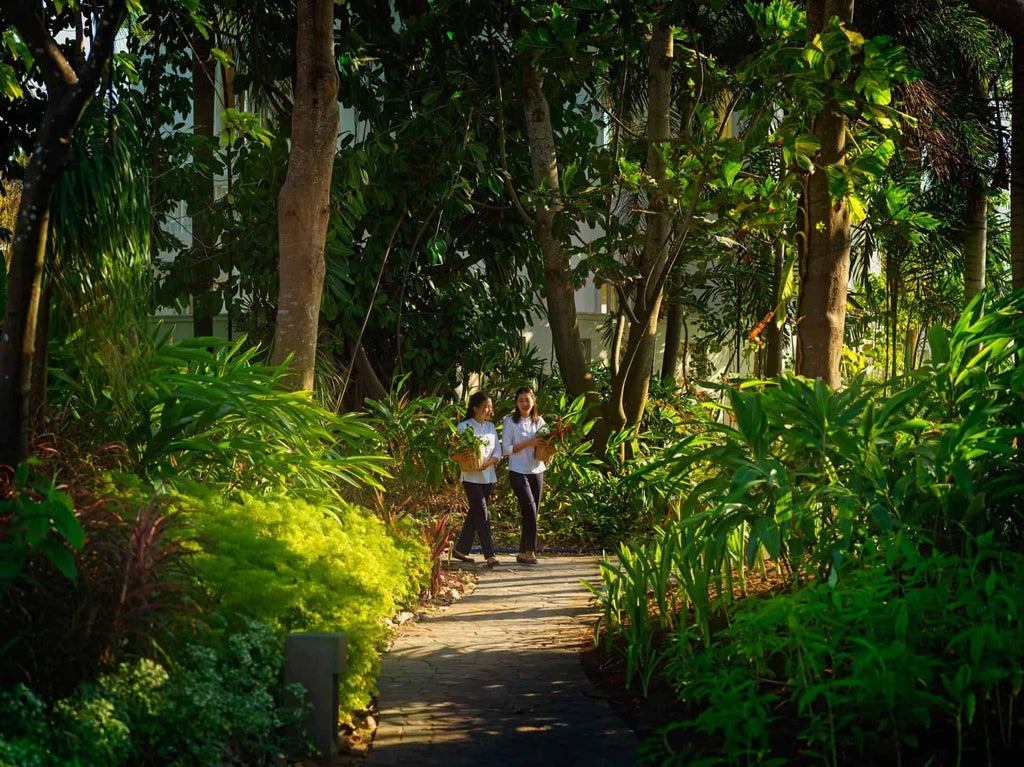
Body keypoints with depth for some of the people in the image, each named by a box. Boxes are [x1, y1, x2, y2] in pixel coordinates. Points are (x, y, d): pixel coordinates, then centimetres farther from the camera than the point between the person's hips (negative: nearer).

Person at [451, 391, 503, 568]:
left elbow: (498, 451, 6)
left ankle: (460, 549, 24)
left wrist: (487, 462, -12)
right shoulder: (464, 427, -6)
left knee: (474, 514, 12)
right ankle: (489, 555, -15)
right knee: (482, 514, -12)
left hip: (488, 476, 6)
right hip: (471, 477, -6)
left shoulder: (491, 427, 12)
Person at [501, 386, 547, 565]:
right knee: (530, 509, -15)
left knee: (533, 513, 5)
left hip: (537, 471, 5)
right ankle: (529, 551, -9)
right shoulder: (510, 422, -3)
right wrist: (528, 443, -17)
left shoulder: (539, 422, 10)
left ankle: (523, 552, 12)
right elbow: (506, 449, -8)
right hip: (518, 472, -5)